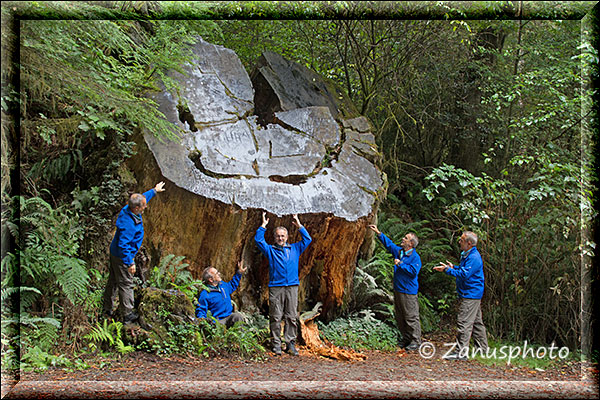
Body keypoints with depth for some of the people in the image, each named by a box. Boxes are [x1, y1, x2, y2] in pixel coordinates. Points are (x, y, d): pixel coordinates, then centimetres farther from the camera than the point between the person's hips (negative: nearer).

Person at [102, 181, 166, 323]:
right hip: (122, 257, -10)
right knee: (126, 285, 4)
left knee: (113, 281, 20)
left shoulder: (128, 209, -6)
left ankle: (107, 310, 34)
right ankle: (127, 315, 17)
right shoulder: (129, 224, -34)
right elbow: (123, 245, -33)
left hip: (115, 253, 10)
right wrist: (130, 263, -28)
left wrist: (154, 190, 29)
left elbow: (144, 197, 15)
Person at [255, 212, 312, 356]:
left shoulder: (295, 249, 19)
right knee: (275, 317, -3)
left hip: (292, 286, 2)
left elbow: (307, 239, 17)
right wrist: (263, 225, 2)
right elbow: (258, 240, 4)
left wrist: (299, 225, 12)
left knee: (291, 317, 0)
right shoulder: (270, 250, 13)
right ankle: (276, 344, 1)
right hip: (275, 287, -2)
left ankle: (291, 344, 4)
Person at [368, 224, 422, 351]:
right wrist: (378, 233, 13)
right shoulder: (398, 251, 10)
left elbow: (414, 271, -22)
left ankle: (416, 341, 4)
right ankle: (406, 338, 25)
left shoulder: (415, 257, -12)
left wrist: (400, 264, -16)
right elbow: (388, 243, 18)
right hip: (398, 290, 8)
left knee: (411, 317, -4)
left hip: (409, 292, -8)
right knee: (399, 316, 14)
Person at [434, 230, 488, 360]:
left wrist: (447, 270, -20)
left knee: (464, 323, -12)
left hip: (470, 295, -11)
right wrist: (453, 267, 13)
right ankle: (483, 348, 25)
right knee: (476, 322, 16)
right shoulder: (467, 255, 15)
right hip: (472, 295, 11)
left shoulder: (474, 257, -19)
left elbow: (464, 274, -26)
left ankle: (461, 351, -12)